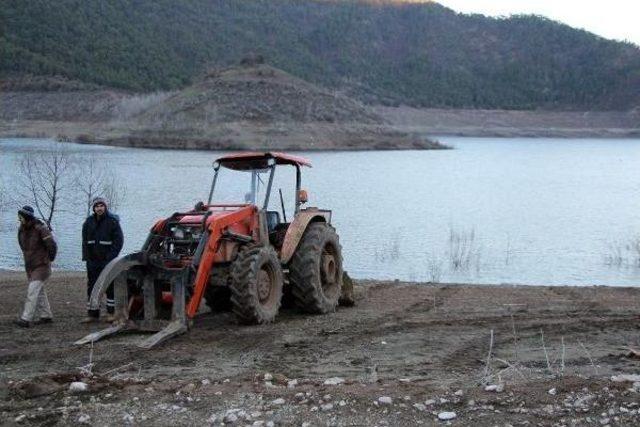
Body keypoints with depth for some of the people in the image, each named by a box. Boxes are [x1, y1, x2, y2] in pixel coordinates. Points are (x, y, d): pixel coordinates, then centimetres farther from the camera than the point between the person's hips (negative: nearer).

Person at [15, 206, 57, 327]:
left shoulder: (41, 229, -19)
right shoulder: (21, 229, 2)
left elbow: (52, 246, -17)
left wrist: (49, 259, -3)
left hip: (42, 266, -7)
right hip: (29, 266, 8)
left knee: (33, 291, -14)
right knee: (39, 291, 13)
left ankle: (26, 319, -18)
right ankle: (46, 316, 22)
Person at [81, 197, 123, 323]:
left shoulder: (112, 221, -4)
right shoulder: (89, 222, 10)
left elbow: (119, 240, -6)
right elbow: (85, 241, 14)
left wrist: (111, 256, -13)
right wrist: (86, 256, 3)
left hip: (108, 260, -5)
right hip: (92, 260, 5)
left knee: (110, 287, -1)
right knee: (92, 287, 7)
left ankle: (112, 313, 7)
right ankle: (92, 314, 13)